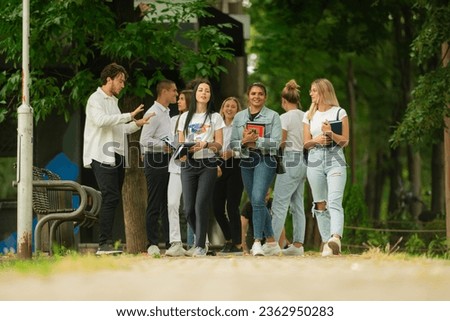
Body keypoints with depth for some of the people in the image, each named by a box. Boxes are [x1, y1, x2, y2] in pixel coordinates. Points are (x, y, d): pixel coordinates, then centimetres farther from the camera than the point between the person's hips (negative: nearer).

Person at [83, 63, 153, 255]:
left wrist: (137, 124, 15)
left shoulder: (113, 101, 25)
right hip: (103, 157, -9)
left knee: (113, 200, 5)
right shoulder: (96, 99, -3)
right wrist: (129, 116, -20)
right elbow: (100, 120, -22)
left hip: (117, 156, 9)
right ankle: (104, 244, -19)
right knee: (111, 198, -17)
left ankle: (106, 244, 5)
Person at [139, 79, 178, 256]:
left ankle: (170, 243, 13)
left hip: (166, 161, 9)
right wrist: (163, 146, -25)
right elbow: (144, 140, -19)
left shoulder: (166, 113, 19)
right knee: (154, 205, -6)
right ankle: (152, 244, -4)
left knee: (168, 203, 10)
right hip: (155, 161, -9)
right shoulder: (153, 113, -11)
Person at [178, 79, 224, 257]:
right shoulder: (185, 117, 15)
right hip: (188, 164, 3)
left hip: (208, 164, -3)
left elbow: (219, 144, 2)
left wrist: (205, 144, -17)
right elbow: (180, 142, 14)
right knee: (189, 208, -2)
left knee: (201, 205, -12)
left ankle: (200, 245, -7)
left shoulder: (215, 117, 7)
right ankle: (202, 238, 20)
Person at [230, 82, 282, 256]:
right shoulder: (239, 117, 12)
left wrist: (256, 140, -17)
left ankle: (257, 242, -20)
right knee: (256, 203, 8)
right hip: (246, 161, 5)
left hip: (265, 160, -5)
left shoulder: (273, 116, 2)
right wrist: (244, 142, -12)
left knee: (258, 199, -20)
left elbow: (276, 142, -8)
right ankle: (272, 242, 17)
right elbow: (233, 143, 8)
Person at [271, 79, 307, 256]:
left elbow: (280, 143, -10)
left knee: (279, 205, -8)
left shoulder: (284, 118, -9)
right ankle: (298, 245, 9)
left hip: (290, 161, -8)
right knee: (297, 205, 9)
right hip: (304, 159, 8)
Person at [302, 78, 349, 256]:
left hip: (335, 160, -4)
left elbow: (345, 142, 1)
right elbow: (306, 143, 13)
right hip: (315, 161, 4)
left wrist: (330, 133, -16)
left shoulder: (339, 112, 4)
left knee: (334, 202, -19)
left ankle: (335, 238, -36)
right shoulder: (309, 115, 15)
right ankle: (326, 243, 5)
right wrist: (316, 140, -8)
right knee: (320, 204, 1)